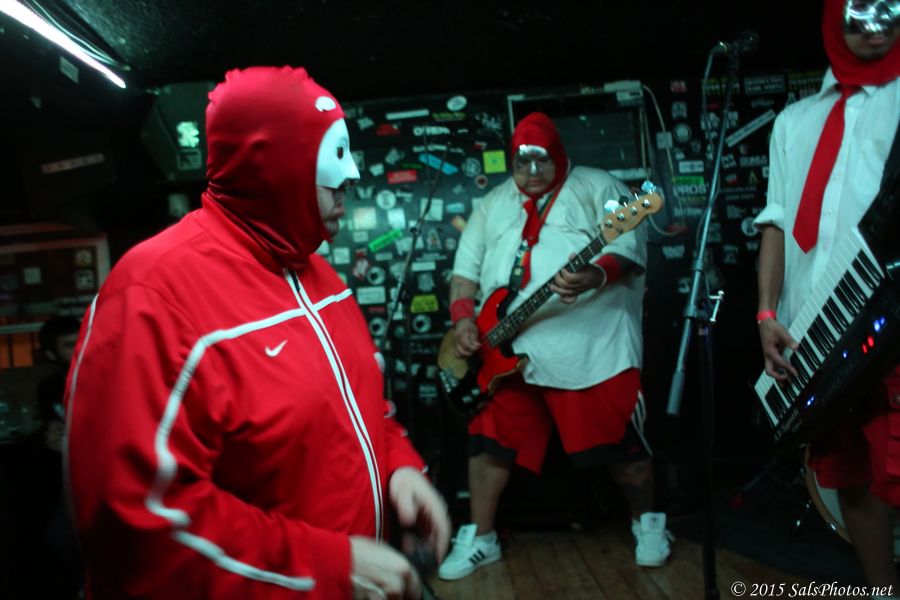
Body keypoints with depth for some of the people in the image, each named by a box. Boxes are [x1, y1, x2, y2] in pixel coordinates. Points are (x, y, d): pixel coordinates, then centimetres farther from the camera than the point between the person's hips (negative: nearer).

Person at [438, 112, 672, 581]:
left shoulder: (597, 188, 3)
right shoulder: (491, 204, 16)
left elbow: (630, 252, -8)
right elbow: (466, 268, 15)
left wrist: (594, 277, -29)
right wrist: (463, 317, -2)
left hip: (594, 347, -3)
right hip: (507, 352, 4)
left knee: (619, 442, 4)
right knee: (490, 440, 5)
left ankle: (647, 521, 30)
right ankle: (480, 538, 23)